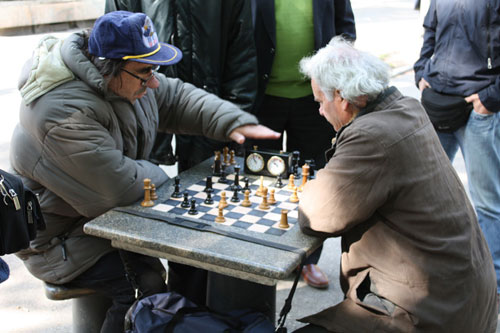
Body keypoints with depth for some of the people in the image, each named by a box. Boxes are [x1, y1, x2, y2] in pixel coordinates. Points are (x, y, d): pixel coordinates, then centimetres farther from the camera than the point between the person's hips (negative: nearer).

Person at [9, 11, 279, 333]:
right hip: (62, 239, -8)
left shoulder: (126, 76, -5)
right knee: (147, 283, -24)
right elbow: (120, 186, -32)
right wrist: (157, 176, -12)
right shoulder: (64, 114, -33)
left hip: (110, 211, 9)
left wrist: (233, 122, -8)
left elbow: (177, 97, 5)